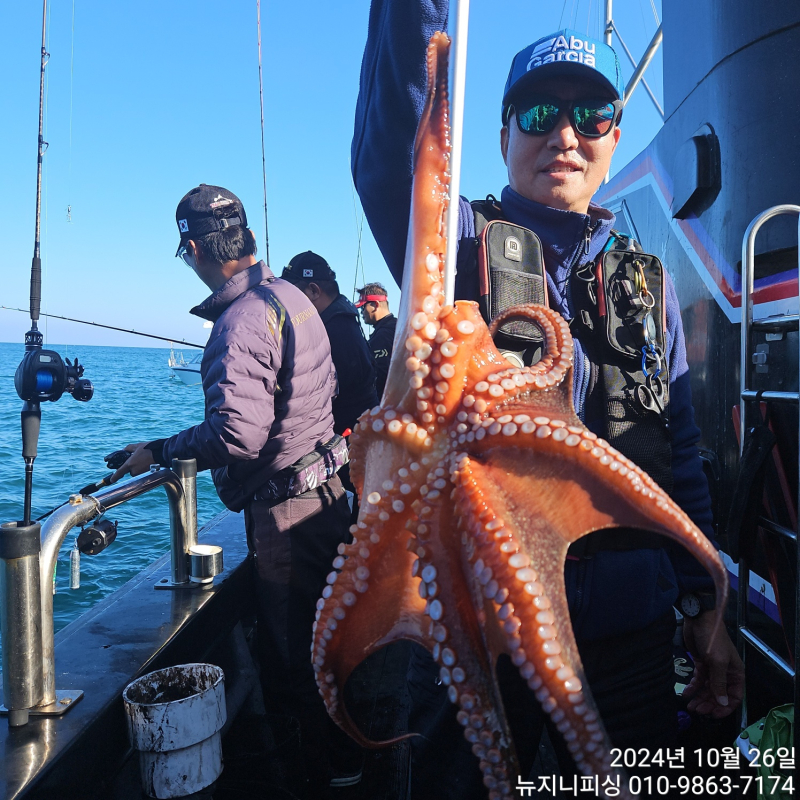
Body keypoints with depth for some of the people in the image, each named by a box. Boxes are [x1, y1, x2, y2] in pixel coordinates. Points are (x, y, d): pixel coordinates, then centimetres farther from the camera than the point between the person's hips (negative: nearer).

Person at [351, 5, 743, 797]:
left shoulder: (649, 281, 8)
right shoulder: (462, 243, -2)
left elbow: (680, 456, 9)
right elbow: (390, 152, -23)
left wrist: (704, 609, 7)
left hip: (627, 621, 3)